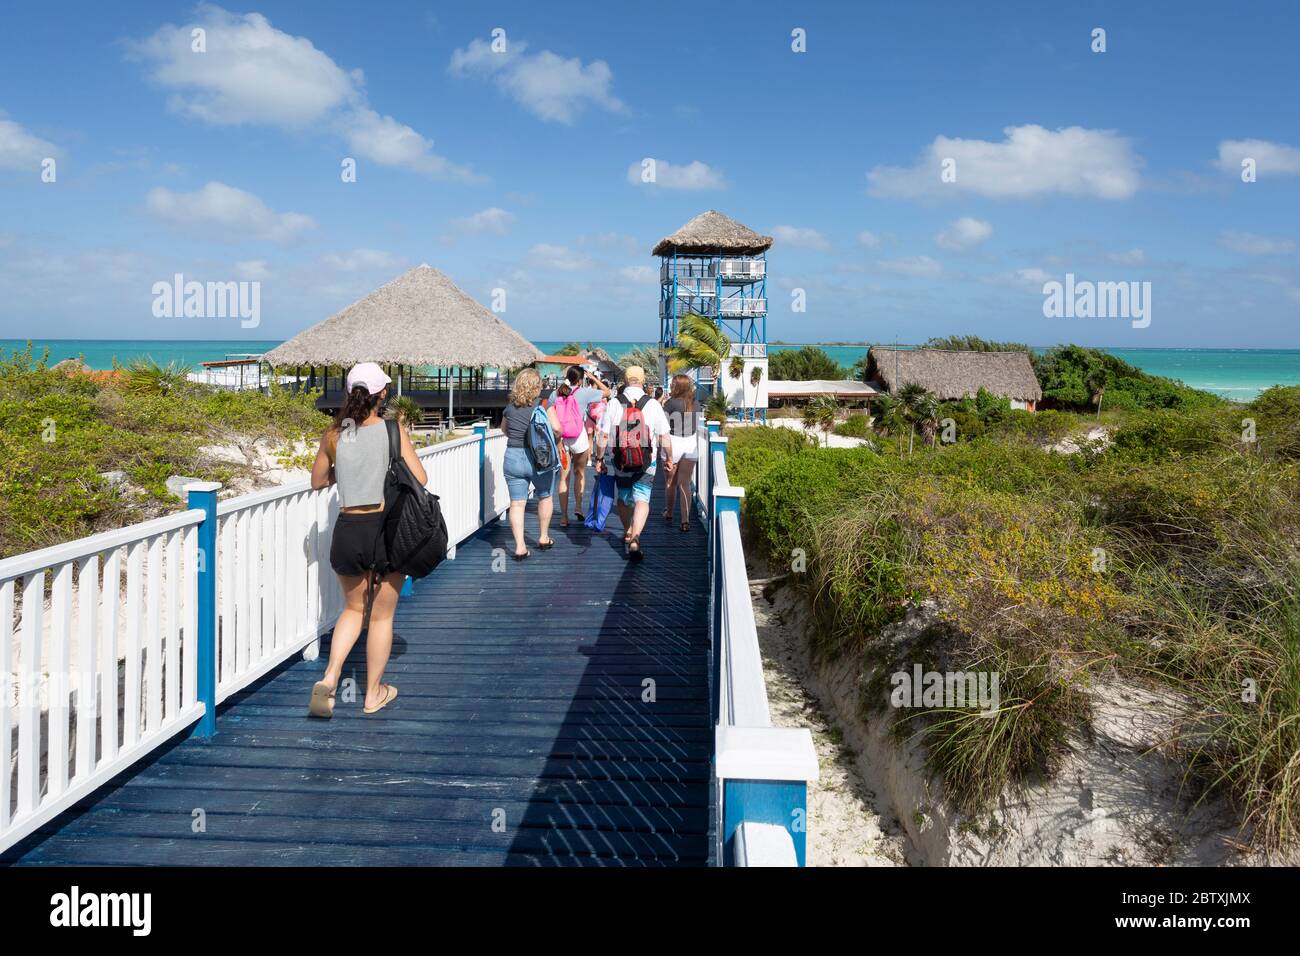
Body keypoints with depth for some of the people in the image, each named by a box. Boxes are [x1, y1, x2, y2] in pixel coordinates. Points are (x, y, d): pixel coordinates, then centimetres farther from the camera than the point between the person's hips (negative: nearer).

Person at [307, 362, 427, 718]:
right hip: (388, 529, -2)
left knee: (353, 609, 25)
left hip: (348, 531, 2)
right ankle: (374, 693, 27)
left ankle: (329, 677, 5)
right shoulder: (393, 431, -9)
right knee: (382, 615, 15)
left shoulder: (334, 435, -1)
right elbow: (420, 479, -9)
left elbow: (318, 481, 11)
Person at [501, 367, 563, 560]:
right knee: (545, 497, 20)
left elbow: (504, 429, 20)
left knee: (517, 503, 5)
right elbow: (556, 428, -15)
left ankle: (520, 547, -1)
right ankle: (543, 538, 30)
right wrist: (554, 442, 5)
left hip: (513, 457, 2)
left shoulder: (509, 406, 5)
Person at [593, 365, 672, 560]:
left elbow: (603, 435, -4)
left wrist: (599, 459, 7)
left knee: (623, 498, 20)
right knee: (642, 500, -1)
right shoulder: (653, 404, -7)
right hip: (646, 464, -2)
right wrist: (669, 458, 10)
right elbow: (664, 436, -4)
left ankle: (627, 533, 37)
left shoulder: (614, 403, -5)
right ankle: (635, 538, -20)